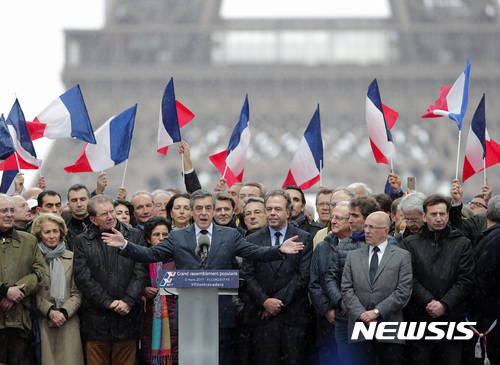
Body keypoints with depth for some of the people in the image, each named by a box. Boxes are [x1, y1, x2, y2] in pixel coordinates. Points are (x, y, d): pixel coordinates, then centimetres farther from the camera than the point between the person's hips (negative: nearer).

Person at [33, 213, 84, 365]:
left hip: (68, 323, 2)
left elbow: (77, 293, 9)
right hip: (42, 323, -2)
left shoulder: (71, 258, 12)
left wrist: (64, 313, -7)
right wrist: (50, 311, -12)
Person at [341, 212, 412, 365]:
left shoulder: (403, 256, 5)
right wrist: (362, 316, -8)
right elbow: (347, 290, 6)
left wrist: (376, 312, -11)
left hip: (390, 329, -2)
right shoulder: (353, 256, 14)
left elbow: (403, 292, -4)